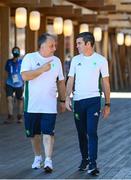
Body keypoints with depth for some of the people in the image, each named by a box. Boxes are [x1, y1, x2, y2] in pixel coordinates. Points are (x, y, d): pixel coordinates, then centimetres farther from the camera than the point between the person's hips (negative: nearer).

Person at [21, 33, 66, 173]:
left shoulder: (56, 61, 8)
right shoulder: (29, 58, -4)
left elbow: (61, 82, 16)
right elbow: (25, 76, -19)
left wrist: (62, 100, 15)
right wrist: (43, 69, -20)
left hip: (49, 105, 1)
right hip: (32, 104, -1)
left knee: (48, 132, -10)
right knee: (34, 133, 10)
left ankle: (48, 161, -11)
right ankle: (37, 157, 27)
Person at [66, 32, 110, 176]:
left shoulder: (101, 60, 0)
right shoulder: (75, 60, 8)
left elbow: (105, 83, 4)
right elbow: (70, 80, 9)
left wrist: (107, 104, 2)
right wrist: (67, 98, -5)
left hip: (93, 100, -4)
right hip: (78, 100, 4)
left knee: (92, 132, -13)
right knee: (81, 133, 10)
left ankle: (93, 164, -13)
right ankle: (84, 159, 24)